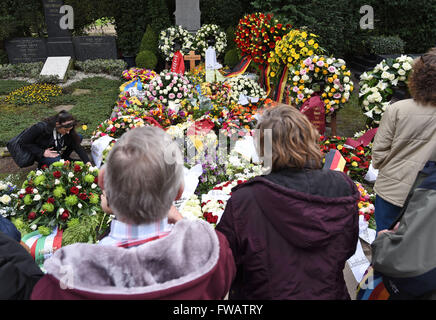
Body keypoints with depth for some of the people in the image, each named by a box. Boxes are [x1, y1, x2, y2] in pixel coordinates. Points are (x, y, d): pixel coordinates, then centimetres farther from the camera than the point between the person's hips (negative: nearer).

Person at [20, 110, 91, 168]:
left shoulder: (68, 132, -21)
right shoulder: (41, 128, -33)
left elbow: (77, 146, -20)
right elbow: (25, 143, -22)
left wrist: (87, 162, -31)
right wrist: (42, 152, -29)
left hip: (57, 151, 5)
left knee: (78, 138, -11)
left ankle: (63, 158, 5)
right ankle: (43, 164, -3)